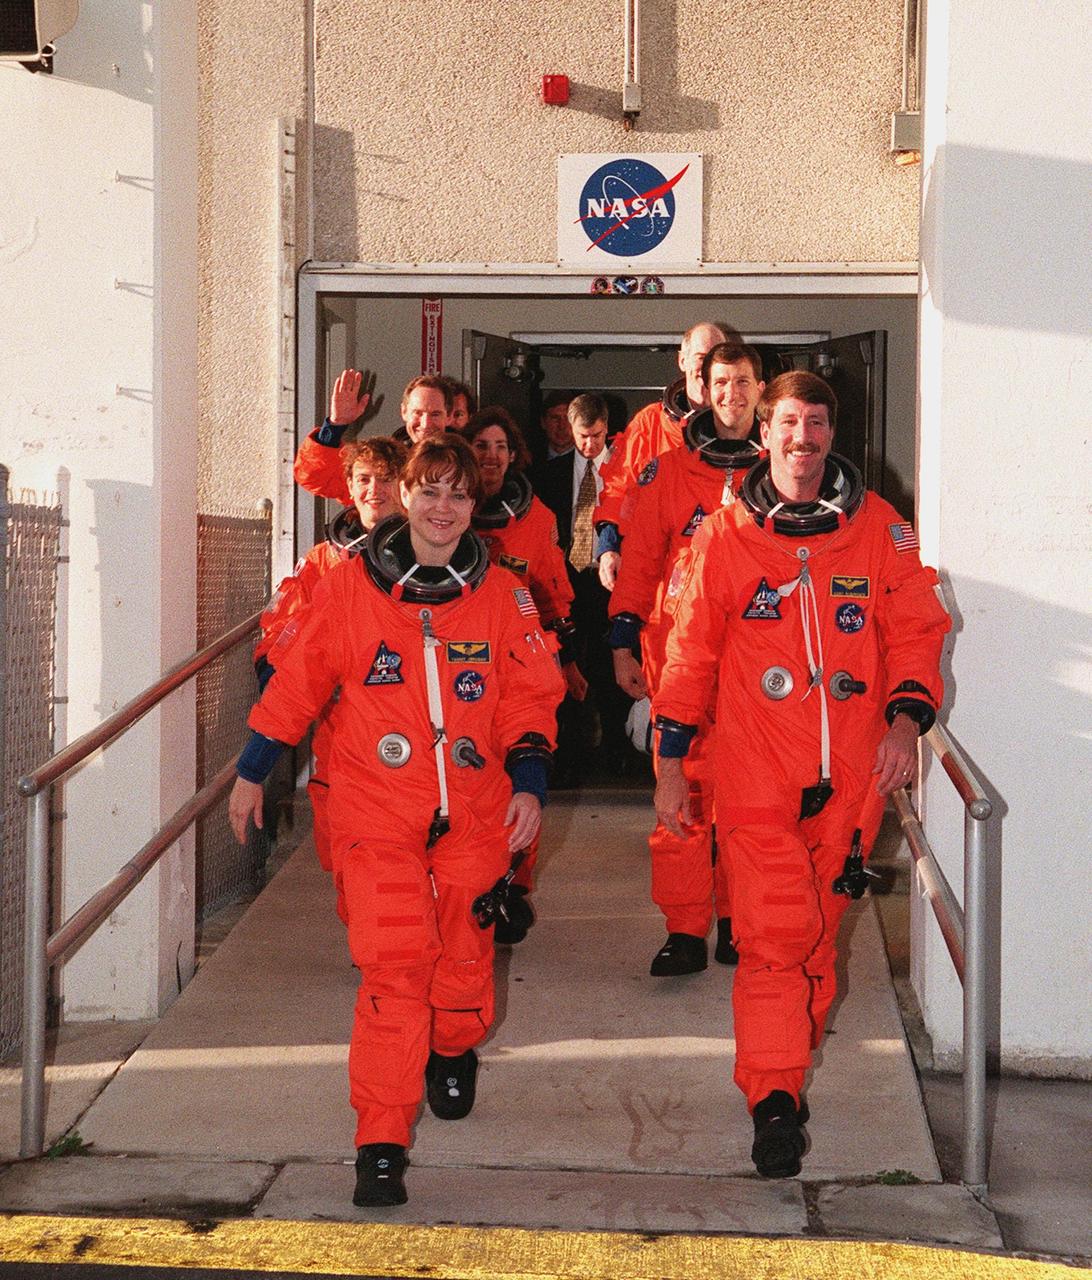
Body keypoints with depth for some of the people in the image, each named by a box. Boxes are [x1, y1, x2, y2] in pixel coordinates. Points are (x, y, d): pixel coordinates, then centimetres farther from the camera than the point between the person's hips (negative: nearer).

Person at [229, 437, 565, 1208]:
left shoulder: (502, 596, 4)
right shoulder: (350, 587, 0)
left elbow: (530, 695, 8)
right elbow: (299, 680, 7)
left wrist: (529, 784, -3)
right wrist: (252, 772, 12)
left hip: (473, 811, 2)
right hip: (378, 809, -2)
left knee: (465, 954, 9)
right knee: (393, 964, -12)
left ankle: (454, 1054, 44)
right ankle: (381, 1143, -7)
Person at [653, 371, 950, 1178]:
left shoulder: (880, 531, 4)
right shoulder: (725, 537, 2)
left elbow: (916, 630, 7)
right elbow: (692, 653, 6)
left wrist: (906, 719, -9)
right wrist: (670, 764, 5)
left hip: (851, 771, 2)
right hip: (755, 771, -2)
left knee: (820, 929, 11)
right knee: (773, 935, -8)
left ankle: (789, 1065, 28)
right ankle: (774, 1099, -3)